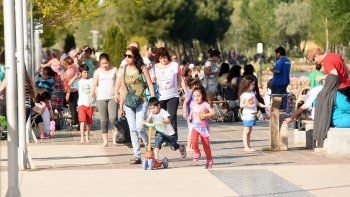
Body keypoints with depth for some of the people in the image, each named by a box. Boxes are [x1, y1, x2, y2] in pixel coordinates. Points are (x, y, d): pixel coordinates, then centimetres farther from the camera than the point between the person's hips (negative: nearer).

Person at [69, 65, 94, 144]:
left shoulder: (92, 80, 5)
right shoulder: (78, 81, 2)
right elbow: (69, 84, -11)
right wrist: (75, 77, -10)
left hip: (90, 104, 2)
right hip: (82, 104, -2)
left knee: (88, 122, 7)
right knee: (82, 121, -14)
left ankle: (87, 137, 19)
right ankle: (82, 138, -17)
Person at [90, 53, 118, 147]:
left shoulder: (114, 70, 5)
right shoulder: (98, 72, 5)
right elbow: (94, 85, 2)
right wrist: (90, 98, -4)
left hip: (112, 97, -1)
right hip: (101, 98, 1)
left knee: (113, 118, -14)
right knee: (103, 120, 2)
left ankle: (115, 136, 7)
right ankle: (105, 140, 6)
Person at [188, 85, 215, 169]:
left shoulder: (205, 104, -13)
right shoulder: (192, 104, 1)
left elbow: (212, 112, -20)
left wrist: (204, 115, -30)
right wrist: (190, 117, 3)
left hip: (204, 127, -2)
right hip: (195, 126, 2)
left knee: (206, 144, 7)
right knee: (194, 141, -23)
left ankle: (209, 161, 25)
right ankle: (197, 153, 6)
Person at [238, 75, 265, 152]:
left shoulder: (252, 93, 13)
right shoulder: (243, 94, -11)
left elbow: (256, 102, 23)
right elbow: (241, 105, -14)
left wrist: (261, 105, 7)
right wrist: (246, 104, -33)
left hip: (252, 114, 8)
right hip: (247, 114, -8)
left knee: (249, 131, 11)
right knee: (246, 131, -5)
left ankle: (248, 147, 14)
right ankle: (246, 147, -4)